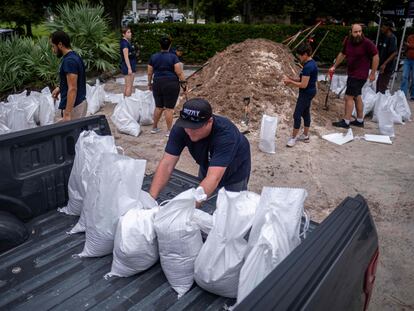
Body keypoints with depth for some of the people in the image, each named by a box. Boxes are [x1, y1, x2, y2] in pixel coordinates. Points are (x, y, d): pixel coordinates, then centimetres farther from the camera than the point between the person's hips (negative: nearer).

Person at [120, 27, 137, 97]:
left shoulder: (128, 42, 15)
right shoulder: (124, 43, -14)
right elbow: (126, 57, -21)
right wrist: (129, 68, -26)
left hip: (131, 65, 10)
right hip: (128, 65, -10)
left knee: (127, 86, 14)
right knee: (129, 86, -8)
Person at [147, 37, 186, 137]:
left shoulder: (153, 57, 6)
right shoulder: (173, 57, -6)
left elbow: (149, 73, 9)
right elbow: (179, 72, -12)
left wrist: (149, 83, 22)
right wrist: (183, 81, 0)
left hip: (157, 84, 4)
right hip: (171, 84, -4)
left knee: (158, 107, 16)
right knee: (169, 108, 0)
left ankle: (154, 128, 24)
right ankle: (169, 131, 5)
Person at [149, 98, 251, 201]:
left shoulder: (225, 133, -41)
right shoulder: (180, 128, -28)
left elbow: (214, 178, -49)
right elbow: (166, 164, -29)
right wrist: (151, 197, -41)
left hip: (234, 175, -4)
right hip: (207, 168, 4)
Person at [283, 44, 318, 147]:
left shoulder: (308, 67, -24)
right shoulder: (312, 63, 8)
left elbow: (303, 85, -25)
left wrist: (290, 82, -15)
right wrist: (292, 79, 4)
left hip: (306, 93, -10)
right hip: (310, 92, 10)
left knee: (297, 115, -4)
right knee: (305, 113, 17)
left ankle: (293, 137, 3)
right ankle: (305, 135, 26)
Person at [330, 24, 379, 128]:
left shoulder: (367, 43, -18)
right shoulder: (348, 41, 0)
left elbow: (376, 57, -13)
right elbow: (342, 54, 15)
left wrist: (373, 73, -13)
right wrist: (334, 66, 17)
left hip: (360, 75, -8)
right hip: (351, 74, 8)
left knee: (348, 97, -8)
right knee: (357, 96, 17)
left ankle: (346, 122, 1)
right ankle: (360, 120, 31)